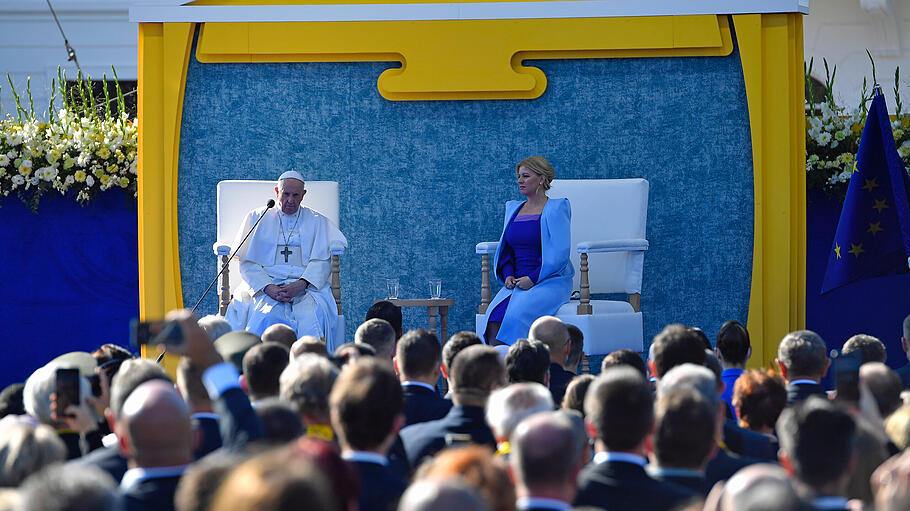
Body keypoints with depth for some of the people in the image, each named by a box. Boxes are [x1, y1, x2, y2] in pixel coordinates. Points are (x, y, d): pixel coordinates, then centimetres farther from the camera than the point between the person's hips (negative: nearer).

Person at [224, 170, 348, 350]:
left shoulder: (317, 222, 17)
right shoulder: (257, 218, 16)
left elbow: (322, 261, 4)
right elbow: (247, 263, 8)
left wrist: (301, 285, -15)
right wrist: (268, 288, -12)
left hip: (306, 285, 0)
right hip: (265, 283, 0)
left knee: (311, 317, -33)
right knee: (266, 316, -34)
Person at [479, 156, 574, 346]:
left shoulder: (556, 208, 0)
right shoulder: (513, 209, 20)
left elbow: (560, 253, -9)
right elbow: (505, 249, 21)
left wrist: (533, 279, -16)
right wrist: (508, 275, 1)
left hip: (550, 282, -5)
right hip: (518, 283, 5)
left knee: (517, 314, -33)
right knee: (494, 316, -25)